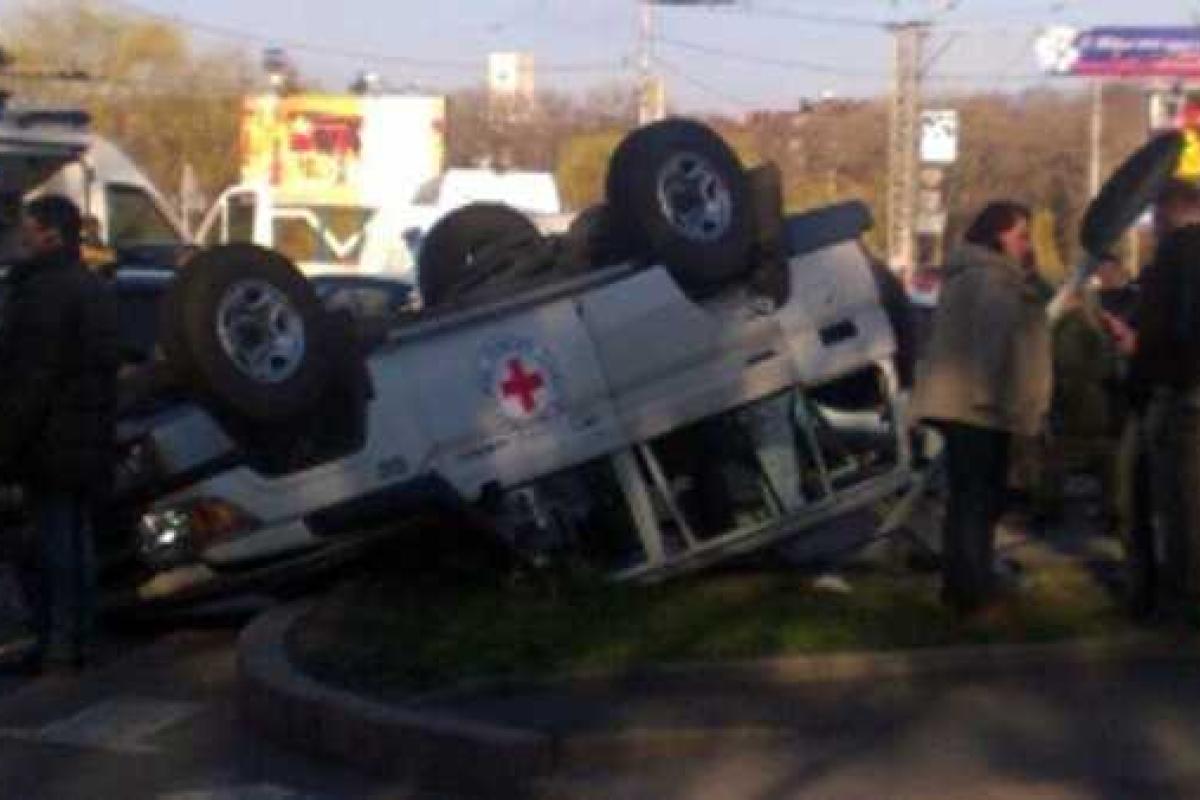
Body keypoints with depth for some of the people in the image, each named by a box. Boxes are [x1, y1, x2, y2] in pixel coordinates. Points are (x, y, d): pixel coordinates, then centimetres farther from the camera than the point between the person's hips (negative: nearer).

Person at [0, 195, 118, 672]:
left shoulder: (44, 290, -15)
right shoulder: (96, 288, 15)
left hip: (50, 443, -9)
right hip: (89, 444, 9)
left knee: (51, 539, -5)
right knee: (77, 538, 12)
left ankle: (53, 641, -3)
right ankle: (75, 638, 18)